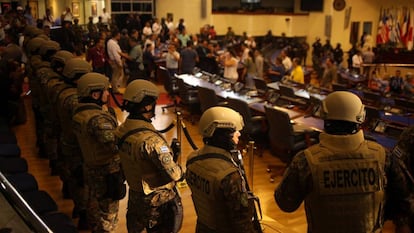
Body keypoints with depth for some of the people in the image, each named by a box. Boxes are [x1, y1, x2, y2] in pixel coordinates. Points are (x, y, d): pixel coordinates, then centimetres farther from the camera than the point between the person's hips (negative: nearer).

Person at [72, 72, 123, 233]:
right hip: (106, 173, -9)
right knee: (108, 215, 8)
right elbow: (114, 144, -35)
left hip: (89, 167, 9)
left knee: (94, 206, 28)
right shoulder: (98, 119, -29)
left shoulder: (78, 112, 0)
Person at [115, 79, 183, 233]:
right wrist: (180, 170, -6)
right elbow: (174, 174, -28)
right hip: (158, 202, -7)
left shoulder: (121, 131, -7)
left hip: (134, 196, 7)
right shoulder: (151, 140, -31)